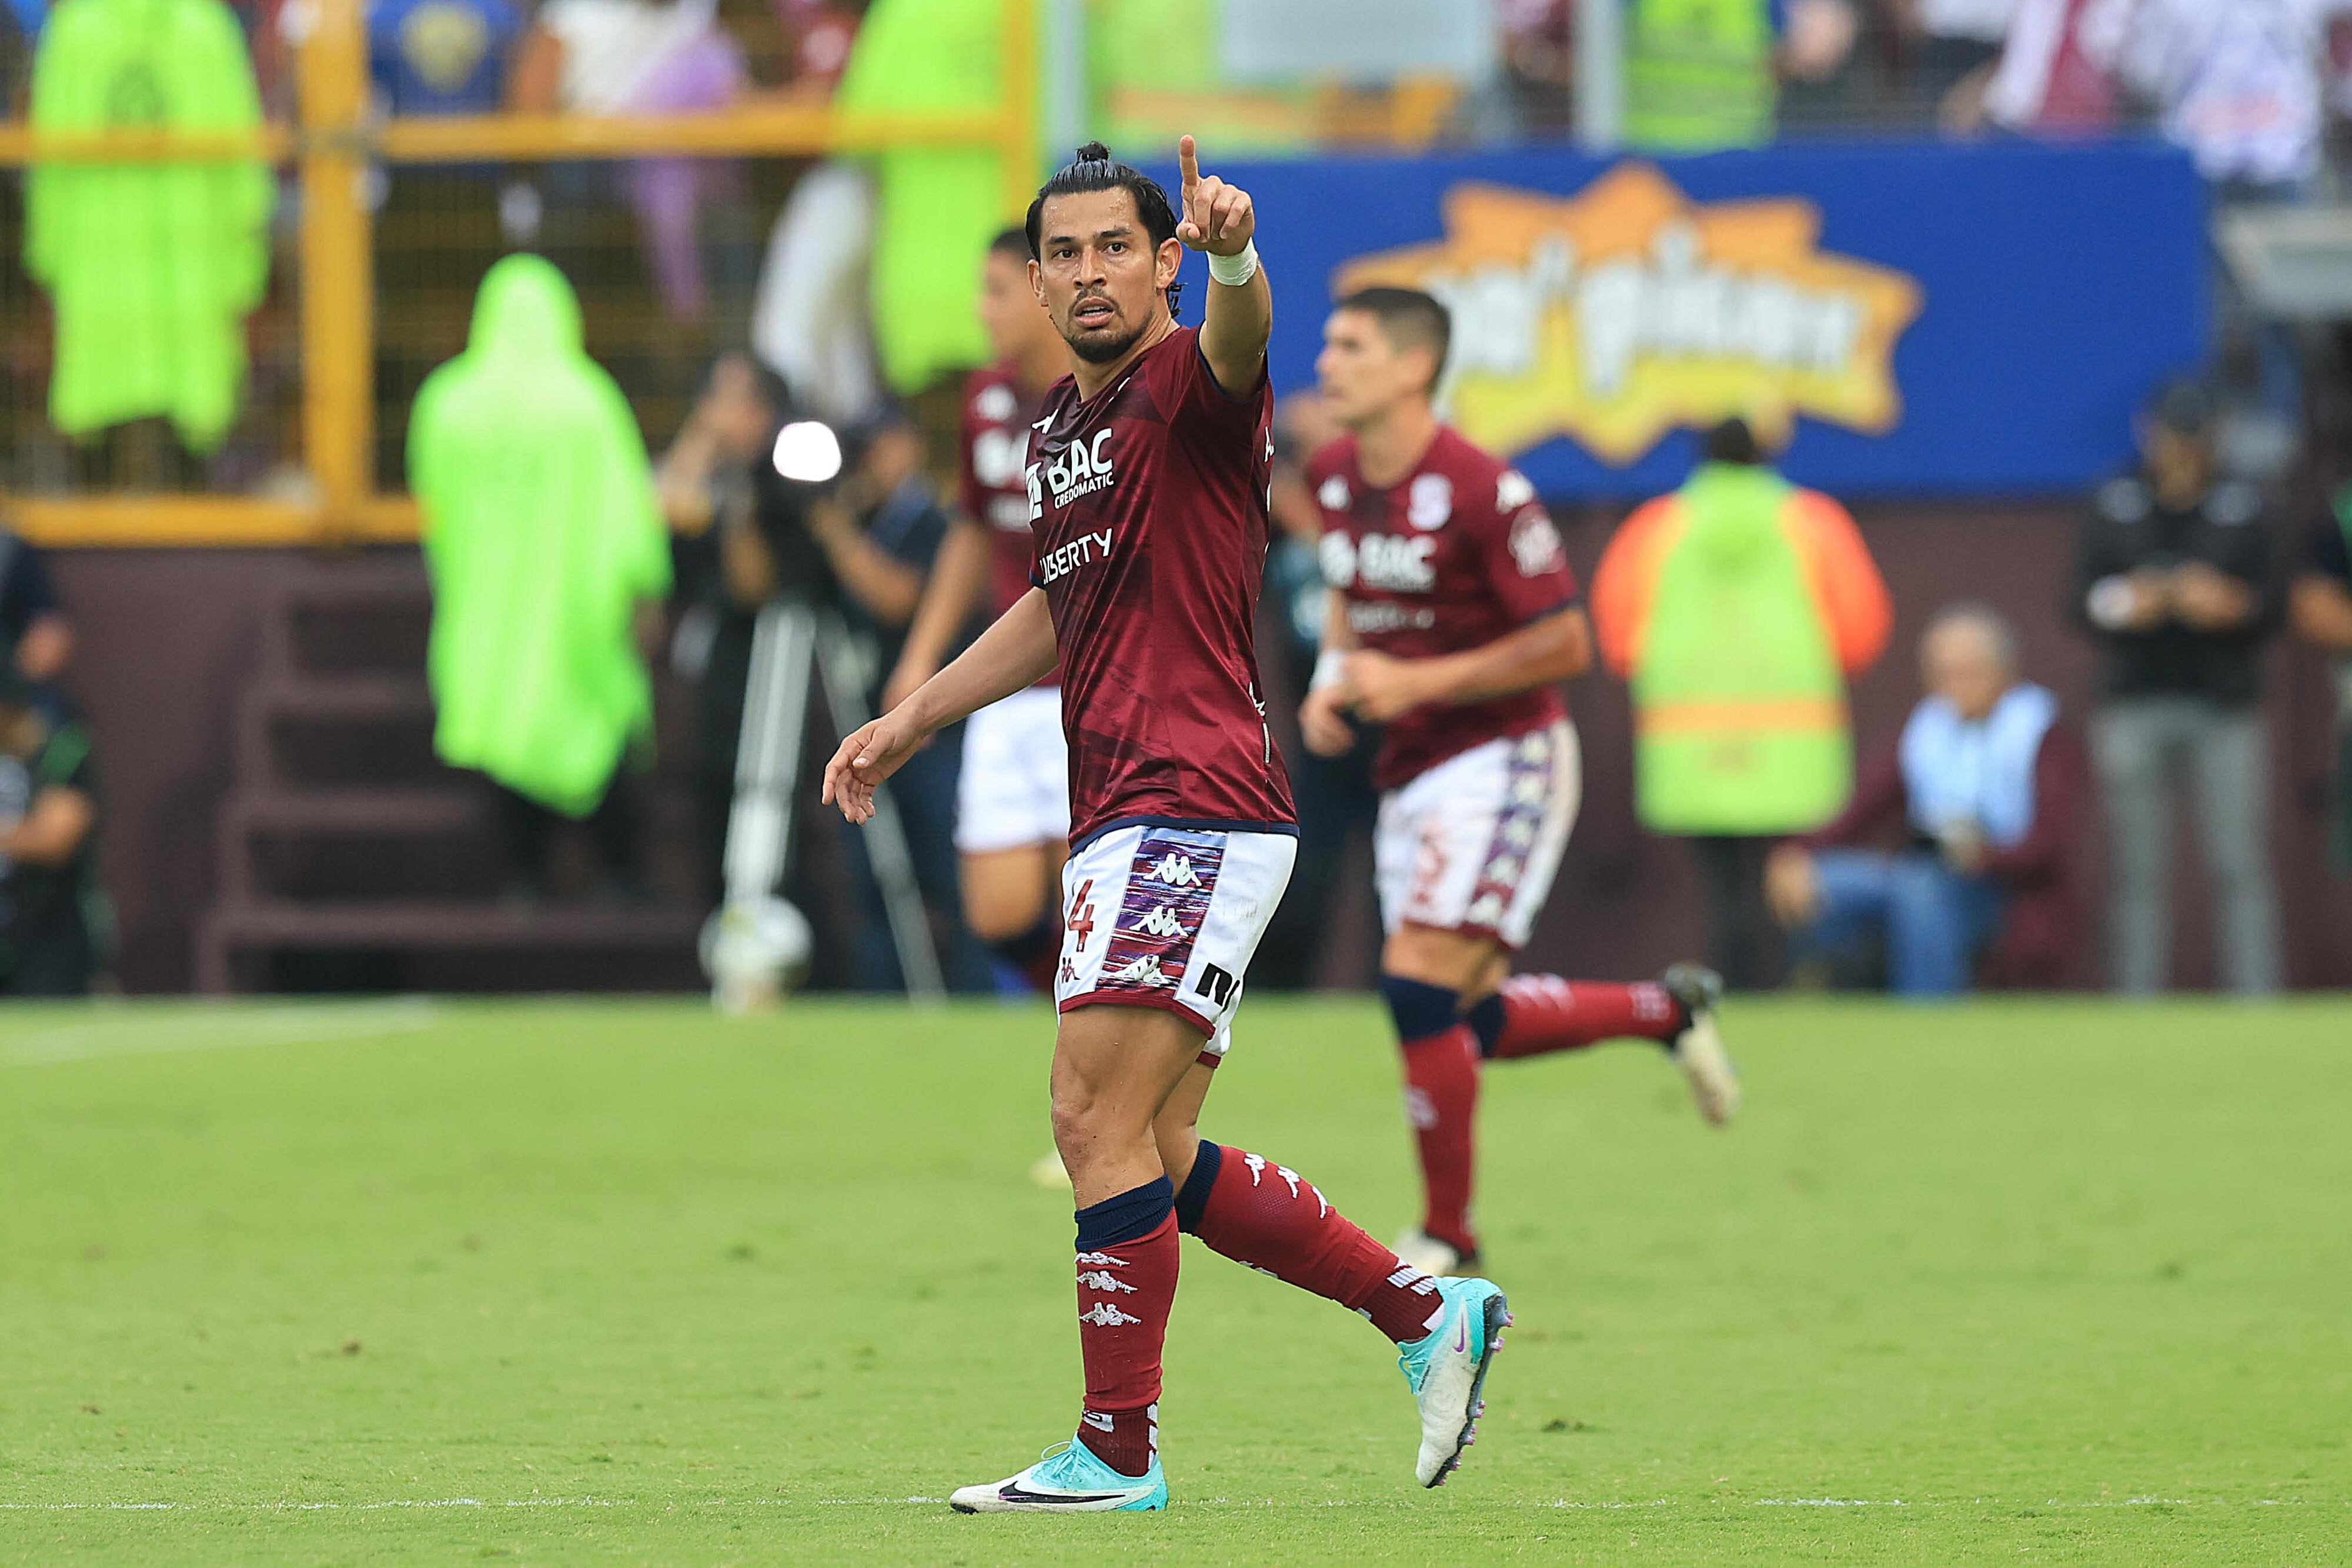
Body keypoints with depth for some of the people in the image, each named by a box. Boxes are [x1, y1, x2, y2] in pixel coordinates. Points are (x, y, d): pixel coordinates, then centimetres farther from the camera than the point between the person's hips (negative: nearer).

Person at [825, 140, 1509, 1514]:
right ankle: (1427, 1310, 20)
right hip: (1125, 822, 10)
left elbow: (1240, 333, -34)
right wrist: (912, 721, 31)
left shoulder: (1191, 388, -8)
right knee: (1160, 1161, 11)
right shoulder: (1060, 423, 18)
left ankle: (1120, 1453, -6)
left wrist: (1232, 254, -56)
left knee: (1099, 1119, -12)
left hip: (1193, 813, -10)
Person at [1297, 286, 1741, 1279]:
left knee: (1420, 984, -18)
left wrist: (1417, 683, -20)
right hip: (1410, 776, 8)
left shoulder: (1482, 493, -19)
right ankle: (1669, 1011, 34)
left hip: (1502, 763, -8)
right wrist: (1332, 680, 2)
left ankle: (1448, 1236, -5)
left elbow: (1566, 644, -16)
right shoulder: (1334, 478, 3)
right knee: (1467, 1024, 10)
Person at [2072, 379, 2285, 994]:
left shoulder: (2243, 510, 8)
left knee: (2242, 866, -7)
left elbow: (2274, 604, 6)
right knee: (2137, 869, 0)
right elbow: (2080, 603, 6)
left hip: (2225, 711, 0)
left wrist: (2232, 605, -14)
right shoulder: (2113, 510, 8)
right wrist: (2124, 605, -15)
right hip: (2135, 706, 0)